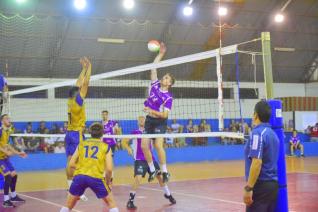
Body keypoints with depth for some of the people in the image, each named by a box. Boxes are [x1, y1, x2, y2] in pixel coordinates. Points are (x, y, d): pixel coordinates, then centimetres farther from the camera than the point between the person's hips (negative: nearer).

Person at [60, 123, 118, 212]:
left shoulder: (81, 144, 20)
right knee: (112, 203, 17)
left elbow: (71, 164, 14)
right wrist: (108, 181, 20)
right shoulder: (106, 147, 14)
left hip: (79, 176, 2)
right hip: (96, 177, -2)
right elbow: (109, 169, 4)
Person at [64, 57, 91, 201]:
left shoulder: (70, 100, 6)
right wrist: (89, 67, -6)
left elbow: (79, 84, 16)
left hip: (69, 134, 8)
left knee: (70, 162, 7)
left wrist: (84, 69, 22)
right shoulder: (77, 101, -13)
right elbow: (85, 84, -13)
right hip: (76, 134, -8)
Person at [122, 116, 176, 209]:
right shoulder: (135, 132, 1)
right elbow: (124, 142, 1)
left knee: (160, 175, 8)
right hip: (140, 160, -4)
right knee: (138, 178, -20)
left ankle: (168, 194, 29)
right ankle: (131, 200, -11)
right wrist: (128, 148, -18)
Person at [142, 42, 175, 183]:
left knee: (158, 145, -20)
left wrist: (152, 111, -26)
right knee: (144, 145, -1)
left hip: (159, 121, -6)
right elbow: (153, 67, 5)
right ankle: (152, 170, 14)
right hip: (149, 120, 6)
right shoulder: (155, 85, 3)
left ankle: (165, 171, -8)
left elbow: (165, 114, -16)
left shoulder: (168, 97, -11)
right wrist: (161, 53, 3)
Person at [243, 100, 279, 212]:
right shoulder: (272, 133, 13)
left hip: (261, 185, -8)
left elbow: (257, 162, -21)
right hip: (273, 184, 8)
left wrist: (248, 188, -21)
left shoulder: (258, 133, -14)